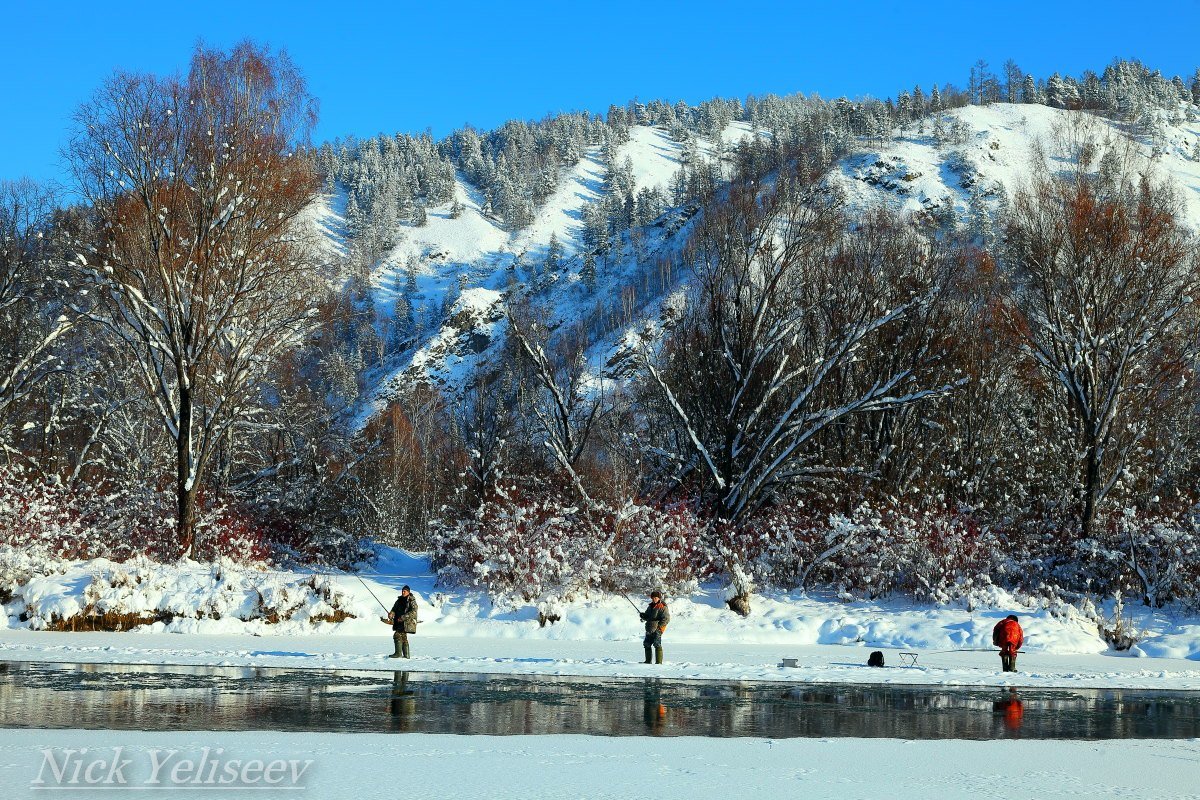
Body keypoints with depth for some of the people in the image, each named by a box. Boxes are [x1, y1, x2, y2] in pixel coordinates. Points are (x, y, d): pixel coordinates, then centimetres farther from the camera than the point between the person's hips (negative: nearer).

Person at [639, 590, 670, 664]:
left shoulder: (662, 607, -7)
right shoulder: (650, 606, 17)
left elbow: (666, 619, -13)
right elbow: (647, 616, 26)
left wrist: (658, 626, -18)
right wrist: (643, 615, 2)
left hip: (657, 630, -9)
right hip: (649, 630, 9)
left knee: (657, 645, -12)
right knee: (647, 644, 13)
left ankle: (659, 662, -9)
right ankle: (648, 661, 23)